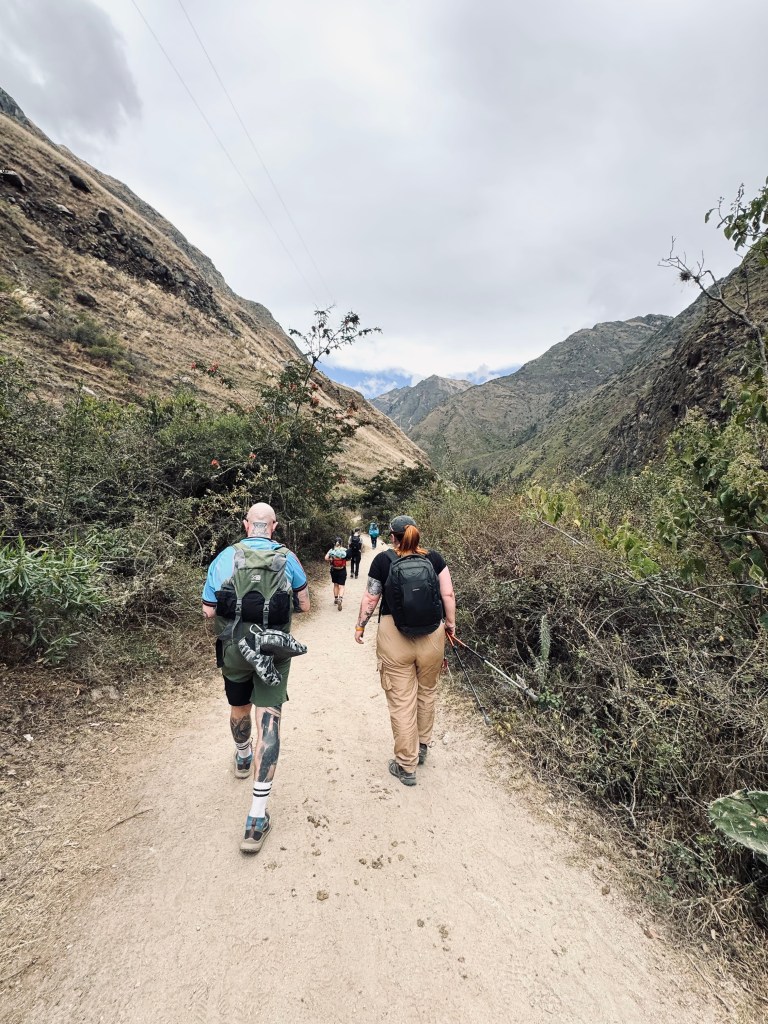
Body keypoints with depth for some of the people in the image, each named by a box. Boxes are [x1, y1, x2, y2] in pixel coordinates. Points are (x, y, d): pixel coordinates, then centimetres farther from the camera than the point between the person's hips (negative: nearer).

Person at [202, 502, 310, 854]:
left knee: (239, 707, 27)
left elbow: (208, 610, 0)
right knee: (268, 720, 0)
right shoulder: (287, 558, -5)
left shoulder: (225, 557, -6)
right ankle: (257, 818, 1)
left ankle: (243, 759, 55)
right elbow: (304, 605, 4)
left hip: (234, 649, 2)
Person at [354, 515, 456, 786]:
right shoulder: (434, 558, -1)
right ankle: (422, 746, 41)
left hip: (394, 639, -2)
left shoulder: (383, 560, -5)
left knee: (401, 701, 7)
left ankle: (406, 766, 19)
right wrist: (450, 622, 13)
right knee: (427, 692, 23)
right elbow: (448, 594, -3)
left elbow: (370, 598, -1)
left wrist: (360, 625, 13)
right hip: (432, 638, 3)